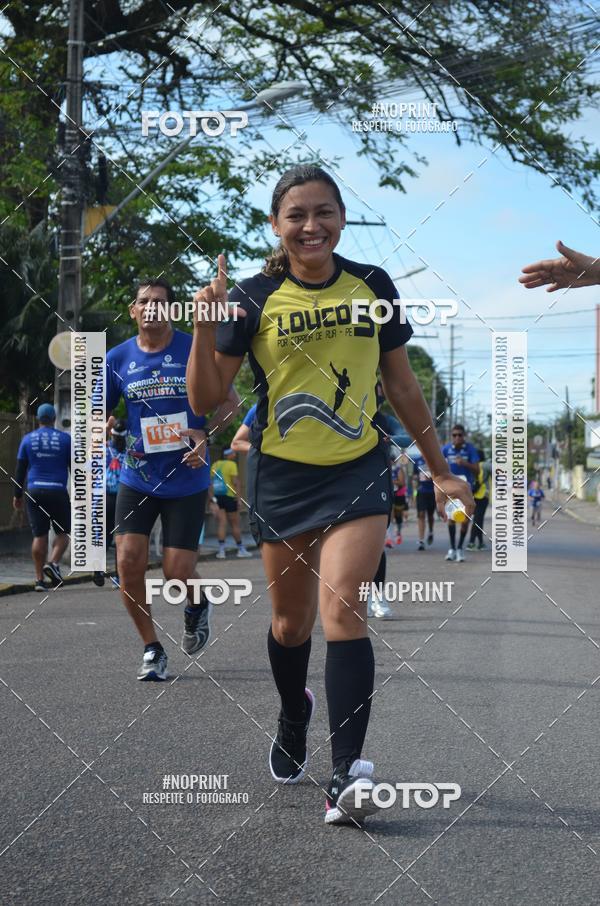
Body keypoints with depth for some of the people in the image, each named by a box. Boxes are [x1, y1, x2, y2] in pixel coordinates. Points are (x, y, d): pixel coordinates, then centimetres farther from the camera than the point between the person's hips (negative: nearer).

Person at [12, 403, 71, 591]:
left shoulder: (28, 439, 6)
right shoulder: (65, 439, 2)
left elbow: (20, 470, 8)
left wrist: (17, 495, 14)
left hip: (35, 492, 2)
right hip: (58, 491, -2)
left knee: (39, 535, 4)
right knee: (62, 532, 10)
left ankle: (39, 579, 2)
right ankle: (53, 563, -13)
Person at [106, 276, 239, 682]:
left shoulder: (196, 349, -6)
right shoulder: (118, 358, 1)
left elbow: (229, 400, 1)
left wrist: (205, 435, -16)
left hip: (187, 478, -2)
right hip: (138, 477, 2)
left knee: (178, 571, -5)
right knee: (128, 561, -11)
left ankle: (197, 605, 34)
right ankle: (152, 650, 8)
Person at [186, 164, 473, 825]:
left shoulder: (372, 286, 0)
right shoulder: (253, 298, -5)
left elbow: (401, 385, 10)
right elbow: (204, 400, -7)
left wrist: (439, 469, 13)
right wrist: (205, 325, -23)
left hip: (359, 472, 0)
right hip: (282, 476, 1)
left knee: (342, 604, -18)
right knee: (290, 622, 11)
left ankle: (347, 775, -20)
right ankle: (294, 719, 43)